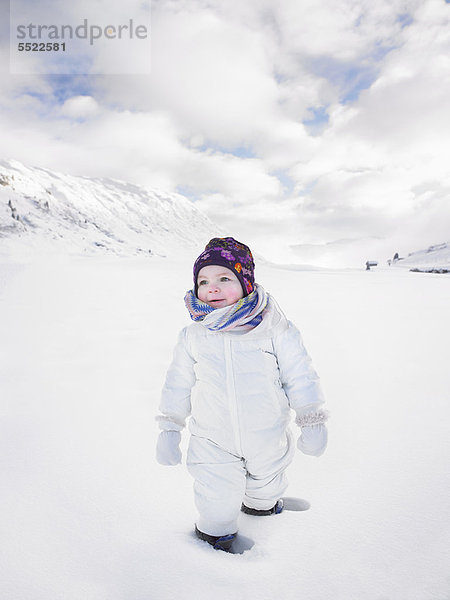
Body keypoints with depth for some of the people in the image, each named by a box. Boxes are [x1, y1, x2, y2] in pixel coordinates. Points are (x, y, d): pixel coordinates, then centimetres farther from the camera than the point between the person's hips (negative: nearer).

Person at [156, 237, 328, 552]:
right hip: (213, 441, 0)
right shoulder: (193, 335, -8)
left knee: (266, 486, 25)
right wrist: (169, 428, 4)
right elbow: (179, 382, 2)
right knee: (217, 502, 7)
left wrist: (312, 420, -5)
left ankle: (262, 503, 61)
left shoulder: (274, 328, -14)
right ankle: (215, 535, 41)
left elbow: (299, 374, -7)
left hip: (267, 439, 1)